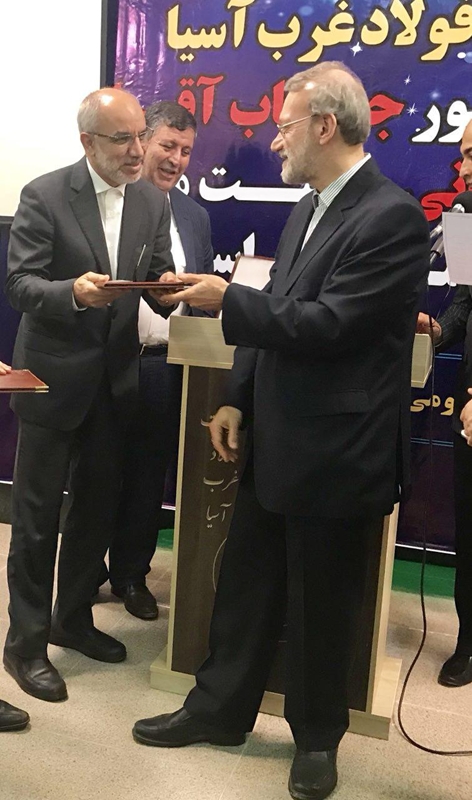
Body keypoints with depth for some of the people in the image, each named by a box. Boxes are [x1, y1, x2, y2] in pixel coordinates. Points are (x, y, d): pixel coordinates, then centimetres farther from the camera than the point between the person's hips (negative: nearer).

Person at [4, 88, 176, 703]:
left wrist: (166, 287, -17)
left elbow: (158, 283, 7)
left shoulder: (153, 202, 6)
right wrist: (73, 292, -31)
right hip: (53, 377, -5)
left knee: (98, 507, 15)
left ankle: (73, 618, 35)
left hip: (115, 379, 5)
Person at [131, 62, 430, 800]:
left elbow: (325, 325, -22)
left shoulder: (391, 215, -16)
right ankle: (220, 708, 38)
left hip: (335, 452, -8)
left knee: (321, 604, 11)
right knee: (244, 581, 18)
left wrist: (226, 299, -15)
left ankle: (316, 736, 35)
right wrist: (239, 400, 6)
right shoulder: (308, 207, 11)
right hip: (275, 440, 8)